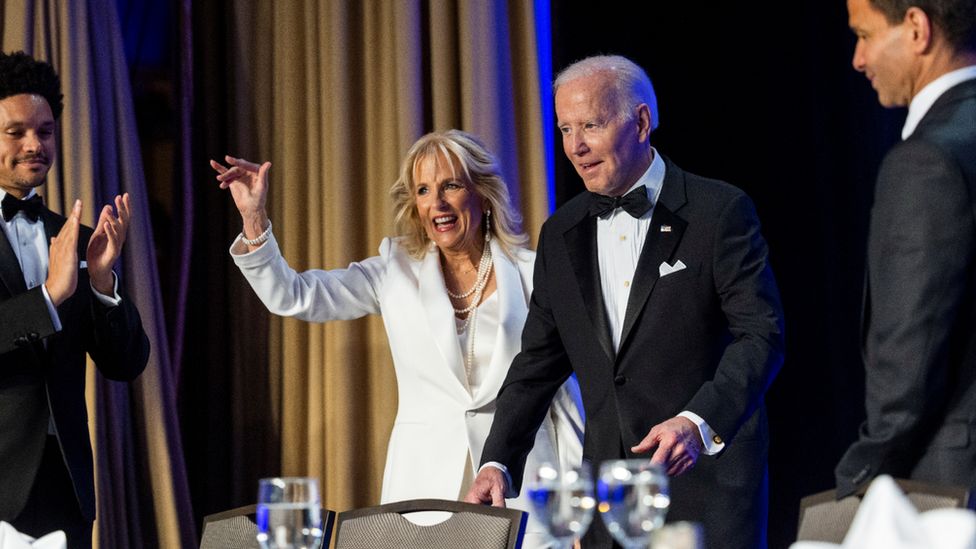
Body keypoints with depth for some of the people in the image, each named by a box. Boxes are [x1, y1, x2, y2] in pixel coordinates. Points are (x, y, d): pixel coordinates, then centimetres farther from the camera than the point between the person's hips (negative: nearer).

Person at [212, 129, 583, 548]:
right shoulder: (396, 273, 8)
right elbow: (292, 297, 1)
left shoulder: (531, 273, 4)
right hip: (425, 481, 1)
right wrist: (254, 218, -12)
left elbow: (560, 389, 7)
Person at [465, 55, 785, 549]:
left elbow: (761, 335, -12)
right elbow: (540, 360, 16)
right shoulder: (562, 234, 12)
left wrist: (699, 421, -28)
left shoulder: (720, 212, -5)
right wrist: (498, 462, 3)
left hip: (707, 483, -5)